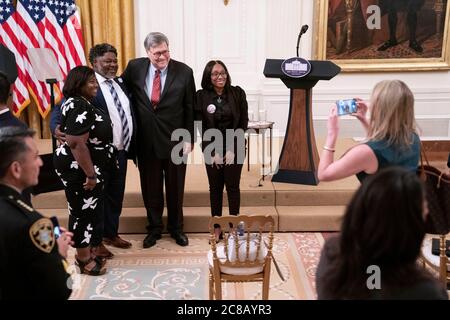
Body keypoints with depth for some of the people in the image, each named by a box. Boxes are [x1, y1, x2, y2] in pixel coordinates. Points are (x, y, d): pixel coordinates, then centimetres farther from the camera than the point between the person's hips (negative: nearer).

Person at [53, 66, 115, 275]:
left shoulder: (79, 104, 11)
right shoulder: (79, 108, -22)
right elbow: (76, 143, -29)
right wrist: (90, 174, -26)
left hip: (84, 167, 11)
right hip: (79, 169, -11)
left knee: (88, 210, 18)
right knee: (84, 211, 1)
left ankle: (85, 251, 31)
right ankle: (84, 259, 14)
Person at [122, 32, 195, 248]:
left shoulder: (184, 72, -7)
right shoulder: (134, 68, -3)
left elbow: (190, 108, -4)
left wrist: (189, 138, -6)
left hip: (175, 140, -1)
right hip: (146, 140, 1)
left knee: (175, 187, 13)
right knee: (150, 188, 13)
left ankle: (176, 228, 32)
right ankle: (154, 228, 31)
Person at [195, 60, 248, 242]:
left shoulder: (237, 93, -4)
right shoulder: (202, 96, -4)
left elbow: (243, 123, -3)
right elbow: (202, 127, -3)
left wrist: (232, 150, -8)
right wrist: (214, 153, -8)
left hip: (235, 147, 0)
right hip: (212, 148, 0)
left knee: (233, 186, 2)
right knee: (215, 187, 6)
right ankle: (217, 229, 15)